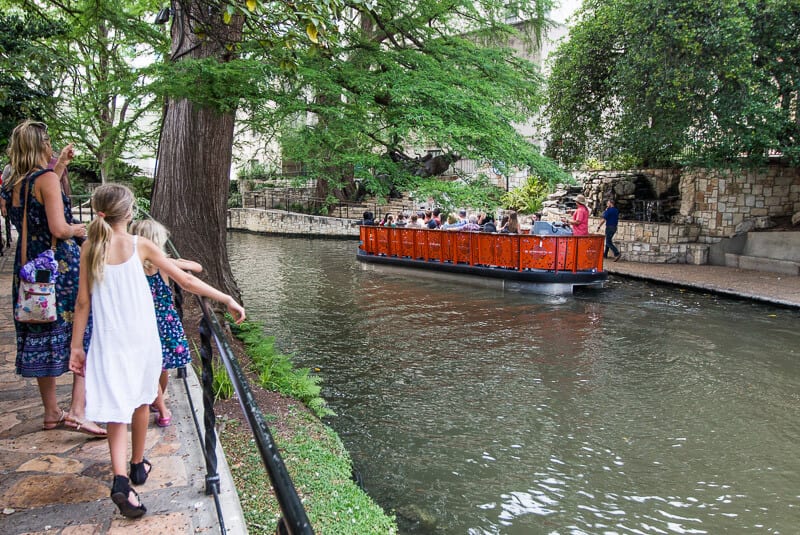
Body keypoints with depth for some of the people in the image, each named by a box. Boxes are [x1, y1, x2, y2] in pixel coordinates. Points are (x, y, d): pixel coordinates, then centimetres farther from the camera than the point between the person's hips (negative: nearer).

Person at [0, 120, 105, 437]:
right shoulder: (46, 178, -11)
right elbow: (58, 228, -19)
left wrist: (60, 167, 29)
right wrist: (77, 230, 1)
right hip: (61, 266, -7)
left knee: (42, 339, 13)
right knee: (84, 337, 1)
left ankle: (51, 413, 23)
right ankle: (77, 411, -5)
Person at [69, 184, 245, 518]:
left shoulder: (90, 248, -2)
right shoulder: (141, 246, -7)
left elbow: (83, 302, 0)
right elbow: (186, 281, -8)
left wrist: (76, 346, 8)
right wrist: (228, 300, -2)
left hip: (108, 339, 1)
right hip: (142, 337, 0)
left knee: (116, 407, 2)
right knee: (140, 401, 18)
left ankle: (120, 481, -14)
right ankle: (138, 466, 35)